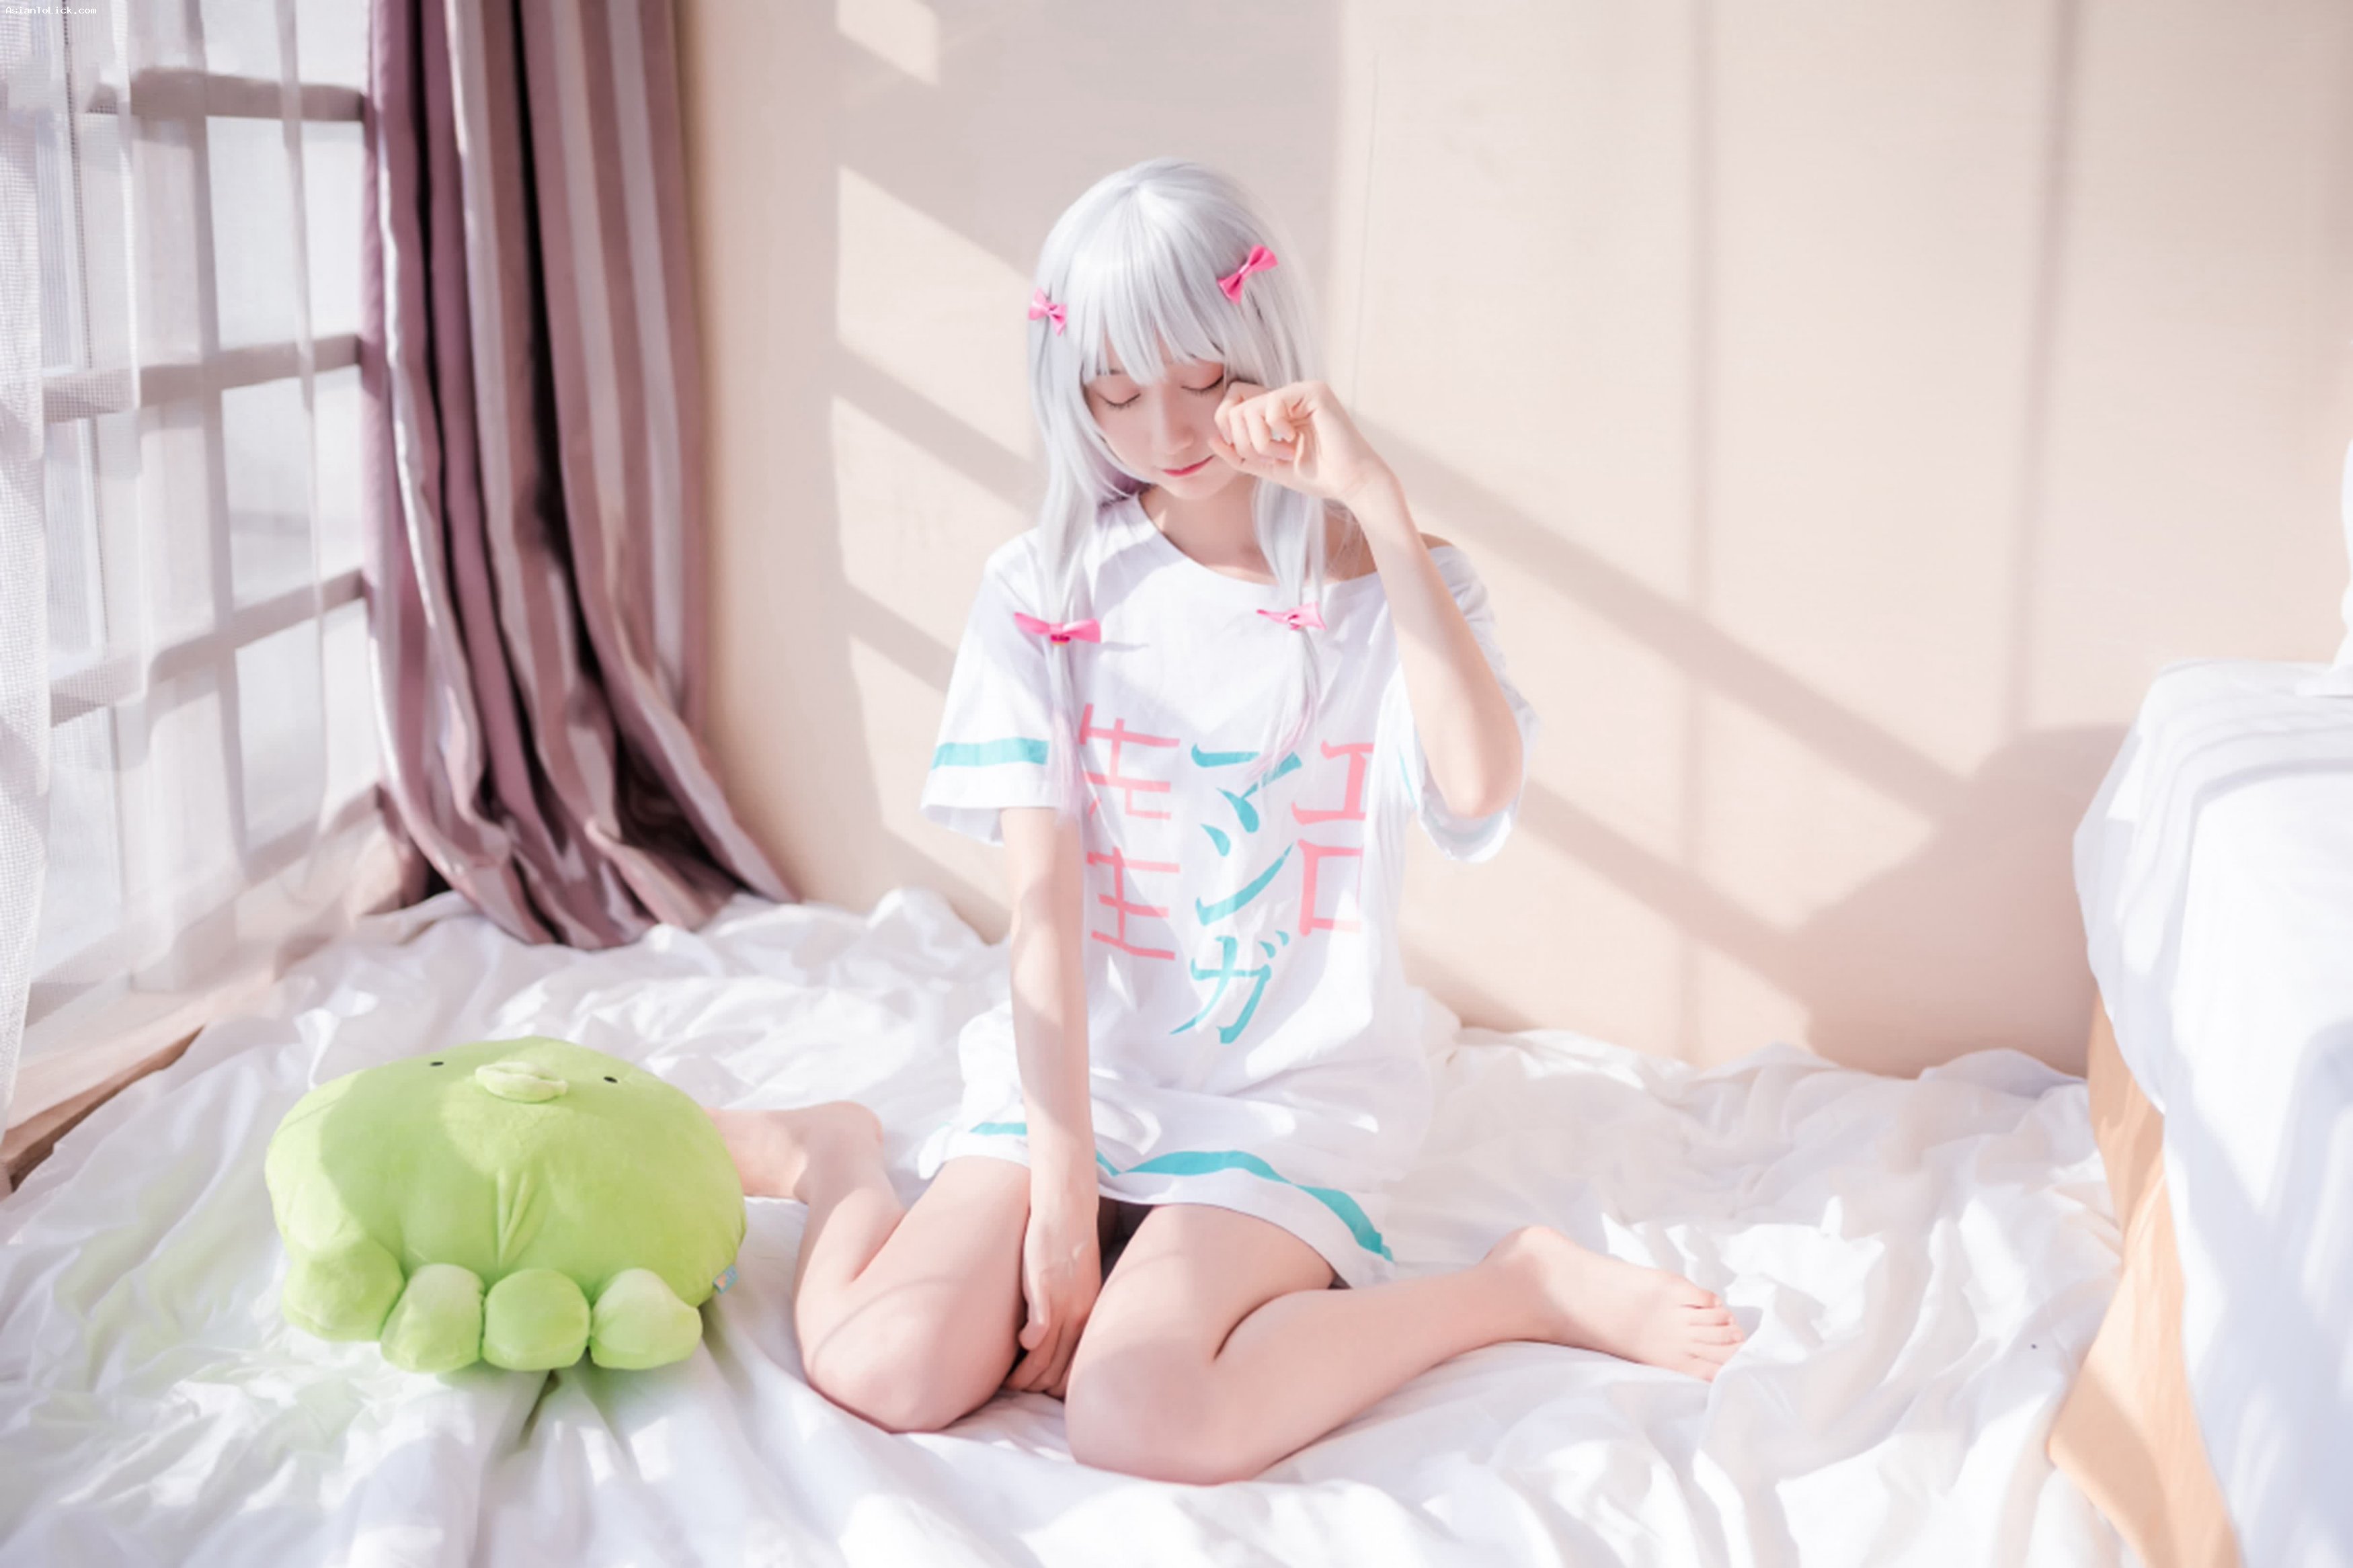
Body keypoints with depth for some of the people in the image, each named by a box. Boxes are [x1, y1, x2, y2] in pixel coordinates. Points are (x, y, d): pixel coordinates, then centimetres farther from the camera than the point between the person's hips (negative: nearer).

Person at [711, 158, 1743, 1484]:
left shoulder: (1384, 583, -3)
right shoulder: (1044, 592, -1)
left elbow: (1479, 788, -24)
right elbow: (1043, 900, -7)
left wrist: (1379, 507, -26)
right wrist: (1059, 1198, -12)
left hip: (1293, 1092, -1)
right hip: (1073, 1073, 2)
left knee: (1133, 1416, -27)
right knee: (887, 1369, -22)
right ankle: (834, 1158, 10)